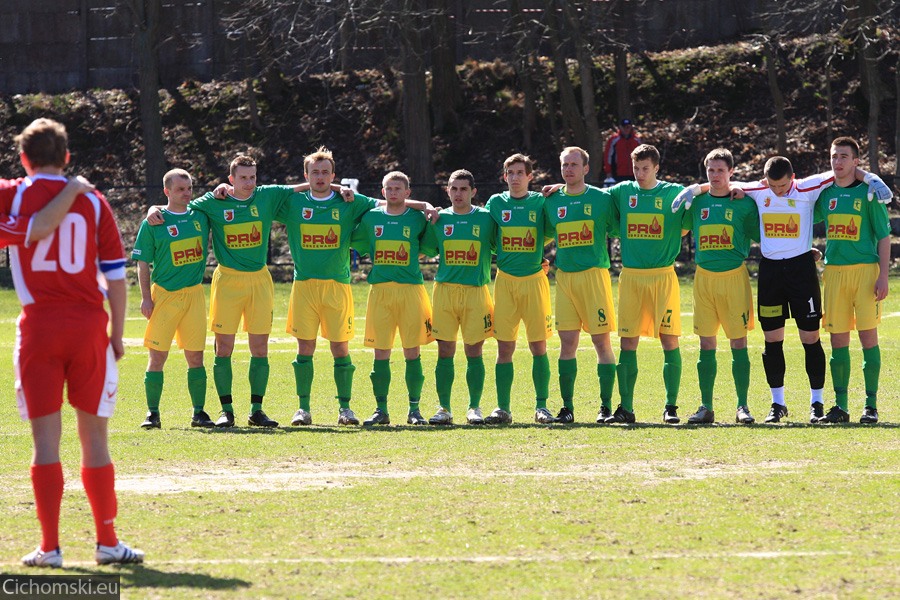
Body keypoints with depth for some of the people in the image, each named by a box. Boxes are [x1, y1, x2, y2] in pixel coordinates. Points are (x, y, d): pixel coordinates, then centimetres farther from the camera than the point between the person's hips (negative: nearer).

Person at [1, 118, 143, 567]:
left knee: (46, 437, 1)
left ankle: (50, 546, -1)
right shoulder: (93, 202, 5)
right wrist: (117, 334, 13)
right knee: (95, 437, 7)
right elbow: (115, 277, 5)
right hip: (89, 327, 1)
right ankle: (107, 542, 9)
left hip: (39, 327, -1)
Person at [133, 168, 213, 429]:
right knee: (157, 356, -4)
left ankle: (199, 412, 10)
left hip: (194, 294, 3)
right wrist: (146, 298, -8)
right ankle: (152, 413, 2)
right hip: (164, 295, -3)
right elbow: (143, 264, -1)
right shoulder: (154, 223, -2)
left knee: (195, 357, 4)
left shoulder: (201, 216, 9)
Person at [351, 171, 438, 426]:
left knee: (412, 351, -2)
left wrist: (434, 224, 0)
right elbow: (358, 245, 17)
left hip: (410, 289, -1)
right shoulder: (371, 218, 9)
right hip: (380, 290, 1)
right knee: (381, 352, 1)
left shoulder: (417, 219, 5)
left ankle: (414, 409, 5)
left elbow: (429, 249, 10)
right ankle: (381, 409, 6)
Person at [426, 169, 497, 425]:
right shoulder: (439, 219, 9)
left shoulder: (486, 218, 5)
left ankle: (474, 408, 8)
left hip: (475, 290, -1)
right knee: (445, 351, 1)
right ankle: (444, 409, 7)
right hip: (445, 289, 1)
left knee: (474, 351, -1)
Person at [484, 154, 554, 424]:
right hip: (505, 280, 1)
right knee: (504, 347, 1)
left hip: (534, 278, -1)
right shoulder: (496, 203, 7)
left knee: (538, 346, -1)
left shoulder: (541, 202, 3)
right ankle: (502, 408, 5)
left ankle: (541, 406, 6)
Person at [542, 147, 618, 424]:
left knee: (601, 340, -4)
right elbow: (546, 234, 25)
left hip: (594, 274, -4)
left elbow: (618, 229, 6)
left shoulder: (601, 198, 1)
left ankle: (606, 406, 1)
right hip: (564, 276, 4)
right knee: (567, 342, 2)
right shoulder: (552, 201, 12)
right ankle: (567, 407, 6)